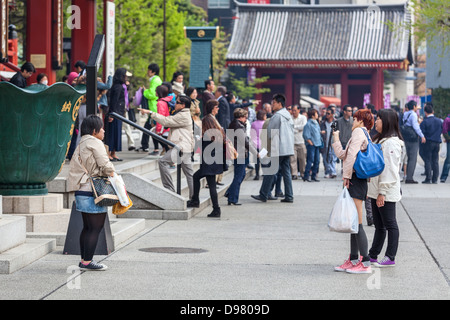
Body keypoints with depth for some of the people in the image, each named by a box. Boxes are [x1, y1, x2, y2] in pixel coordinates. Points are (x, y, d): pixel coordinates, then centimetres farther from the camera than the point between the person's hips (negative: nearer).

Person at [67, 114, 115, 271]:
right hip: (93, 192, -10)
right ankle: (87, 262, -5)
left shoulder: (81, 144, 17)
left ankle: (84, 260, 19)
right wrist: (113, 176, 1)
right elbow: (106, 166, -16)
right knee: (96, 228, -5)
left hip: (81, 191, 10)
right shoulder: (95, 143, -10)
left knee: (87, 227, 15)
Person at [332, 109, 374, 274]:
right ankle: (353, 260, 17)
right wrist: (336, 138, 34)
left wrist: (346, 175, -17)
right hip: (360, 182, 10)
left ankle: (365, 263, -9)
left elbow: (352, 154, -19)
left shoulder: (358, 132, -6)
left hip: (355, 180, -10)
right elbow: (343, 155, 27)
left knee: (356, 223, -9)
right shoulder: (366, 136, 22)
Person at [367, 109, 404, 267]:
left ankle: (390, 258, 3)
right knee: (379, 225, 15)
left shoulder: (391, 143, -16)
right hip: (376, 190, 10)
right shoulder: (379, 139, 16)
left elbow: (390, 169, -20)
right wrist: (371, 189, 18)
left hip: (387, 192, -10)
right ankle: (373, 256, 21)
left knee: (390, 224, -2)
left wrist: (382, 192, -21)